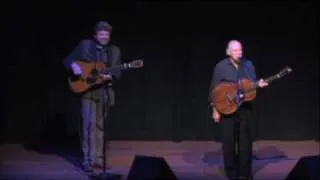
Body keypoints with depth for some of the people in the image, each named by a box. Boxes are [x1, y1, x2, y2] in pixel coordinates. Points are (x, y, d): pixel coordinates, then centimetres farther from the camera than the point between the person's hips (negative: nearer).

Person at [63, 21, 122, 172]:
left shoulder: (115, 50, 8)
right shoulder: (84, 45, 0)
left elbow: (117, 72, 3)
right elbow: (67, 60, 2)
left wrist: (110, 76, -18)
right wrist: (73, 66, -19)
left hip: (105, 91, 4)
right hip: (87, 89, -4)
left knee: (99, 125, 11)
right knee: (90, 124, -12)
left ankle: (98, 158, 19)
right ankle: (88, 160, -6)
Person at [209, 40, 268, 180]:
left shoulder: (249, 65, 6)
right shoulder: (220, 67, -5)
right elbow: (214, 89, -5)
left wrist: (259, 84, -11)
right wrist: (215, 109, -9)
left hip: (245, 107, 3)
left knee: (246, 139, 8)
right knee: (228, 140, 3)